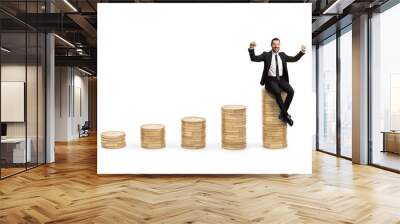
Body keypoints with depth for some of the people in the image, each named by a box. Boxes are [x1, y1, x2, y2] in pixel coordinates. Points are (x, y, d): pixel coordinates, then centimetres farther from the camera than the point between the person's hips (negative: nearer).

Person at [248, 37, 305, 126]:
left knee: (291, 91, -24)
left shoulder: (282, 55, 18)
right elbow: (253, 58, -3)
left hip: (281, 79, 4)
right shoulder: (266, 55, 7)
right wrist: (251, 48, -19)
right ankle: (285, 114, -23)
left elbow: (294, 59, 19)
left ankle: (282, 114, -16)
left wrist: (302, 51, 6)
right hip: (271, 80, -4)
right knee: (277, 92, -34)